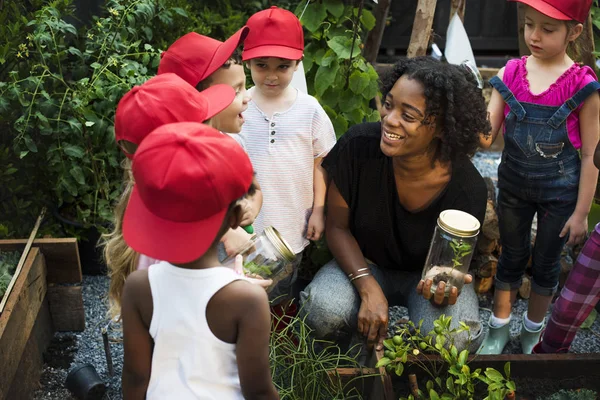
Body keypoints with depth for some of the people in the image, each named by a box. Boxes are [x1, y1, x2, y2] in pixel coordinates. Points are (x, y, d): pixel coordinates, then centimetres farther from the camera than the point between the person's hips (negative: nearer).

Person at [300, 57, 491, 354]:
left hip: (426, 274, 0)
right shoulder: (359, 145, -24)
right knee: (325, 312, -31)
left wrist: (443, 288, -37)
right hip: (363, 264, 1)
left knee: (452, 341, -31)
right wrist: (369, 289, -25)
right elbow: (337, 226, -12)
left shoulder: (467, 189, -25)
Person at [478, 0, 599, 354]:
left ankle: (532, 332, 38)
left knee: (546, 264, 15)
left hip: (559, 194, -2)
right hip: (514, 187, 2)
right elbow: (486, 135, -9)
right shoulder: (511, 74, -7)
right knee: (512, 258, 18)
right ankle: (499, 329, 37)